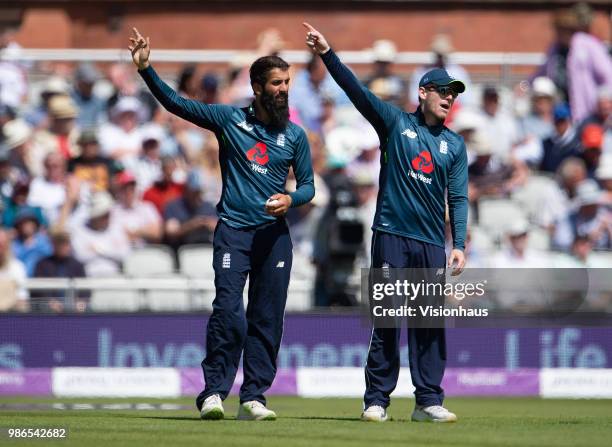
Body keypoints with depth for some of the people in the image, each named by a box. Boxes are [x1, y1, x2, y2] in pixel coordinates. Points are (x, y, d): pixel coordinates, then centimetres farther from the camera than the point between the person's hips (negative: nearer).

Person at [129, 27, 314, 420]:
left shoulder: (295, 136, 10)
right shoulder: (229, 119, 4)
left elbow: (308, 185, 13)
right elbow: (176, 103, 1)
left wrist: (291, 200, -10)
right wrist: (146, 68, -9)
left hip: (274, 233, 3)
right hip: (234, 230, -2)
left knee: (268, 319, 1)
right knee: (229, 313, -15)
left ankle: (254, 397, 6)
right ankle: (213, 392, -10)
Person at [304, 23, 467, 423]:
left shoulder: (454, 145, 13)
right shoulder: (395, 122, 6)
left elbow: (459, 198, 8)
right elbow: (357, 90, -4)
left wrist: (459, 245, -4)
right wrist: (327, 54, -17)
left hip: (433, 245, 3)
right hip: (392, 237, -3)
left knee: (431, 324, 2)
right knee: (387, 320, -4)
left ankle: (429, 401, 6)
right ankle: (376, 400, -1)